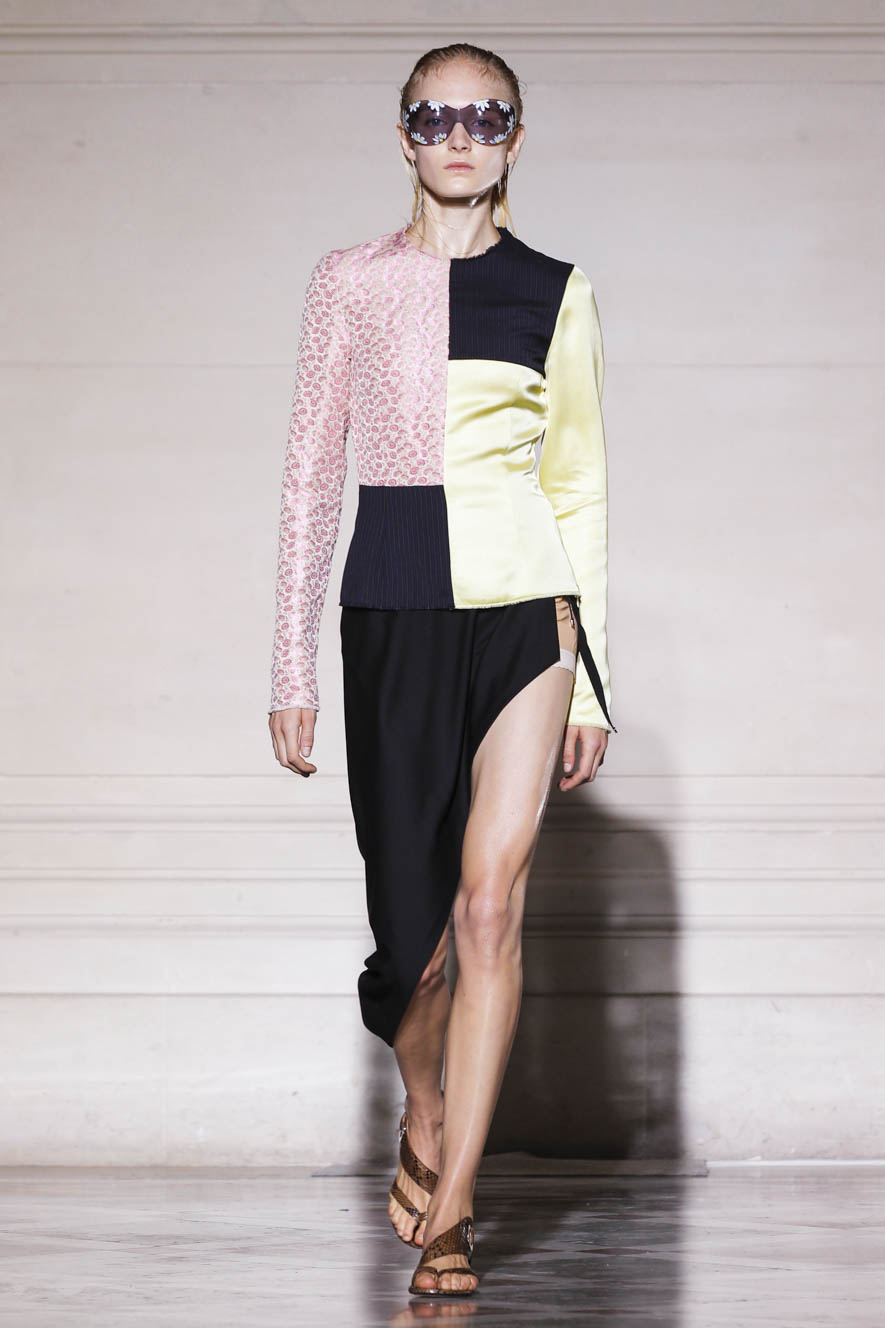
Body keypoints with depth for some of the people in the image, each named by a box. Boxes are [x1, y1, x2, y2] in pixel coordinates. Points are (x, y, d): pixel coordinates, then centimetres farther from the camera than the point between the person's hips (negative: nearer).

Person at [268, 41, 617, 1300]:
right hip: (393, 608, 1)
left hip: (525, 605, 0)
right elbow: (312, 474, 8)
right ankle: (425, 1115, 36)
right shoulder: (351, 281, 8)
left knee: (490, 899, -14)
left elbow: (580, 486, 10)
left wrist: (592, 675, 6)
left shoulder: (557, 292, 8)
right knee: (412, 927, 4)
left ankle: (445, 1217, -10)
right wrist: (294, 667, 4)